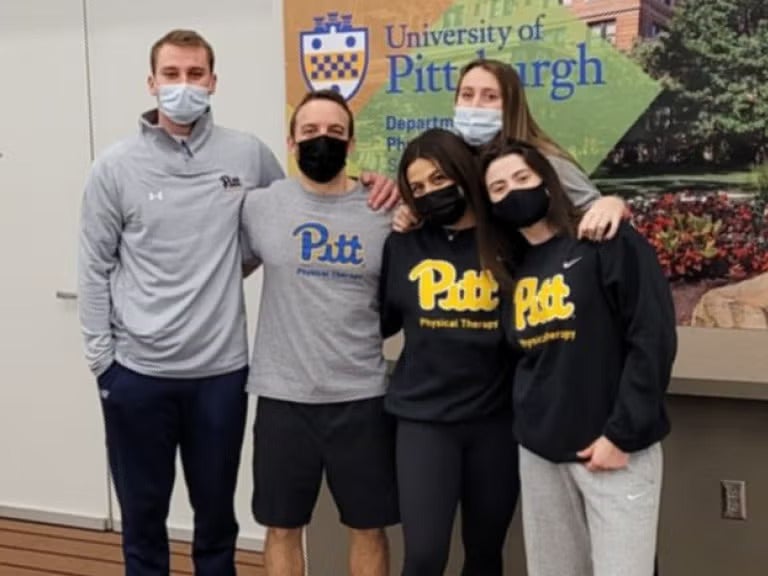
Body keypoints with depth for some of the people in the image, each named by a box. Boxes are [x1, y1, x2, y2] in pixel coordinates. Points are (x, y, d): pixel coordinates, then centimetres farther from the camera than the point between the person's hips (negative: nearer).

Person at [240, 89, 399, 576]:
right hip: (283, 397, 0)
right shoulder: (262, 206, -1)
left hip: (362, 397, 0)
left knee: (369, 527, 12)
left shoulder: (384, 213, 1)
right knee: (282, 527, 13)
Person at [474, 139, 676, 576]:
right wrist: (531, 424, 4)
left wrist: (621, 434, -15)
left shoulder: (610, 244, -8)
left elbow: (654, 340, -14)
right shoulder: (513, 268, 12)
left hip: (617, 449, -6)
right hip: (540, 453, 6)